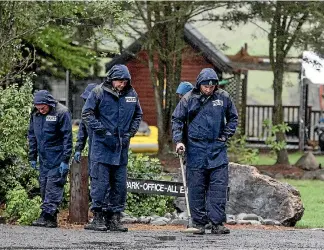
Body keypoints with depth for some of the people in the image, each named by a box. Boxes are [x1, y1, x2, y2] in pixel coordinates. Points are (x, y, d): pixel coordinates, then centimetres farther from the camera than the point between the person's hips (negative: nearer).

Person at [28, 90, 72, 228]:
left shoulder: (61, 113, -12)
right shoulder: (35, 114, 8)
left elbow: (67, 138, -12)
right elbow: (32, 136, 18)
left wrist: (65, 160, -15)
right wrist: (32, 157, 15)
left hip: (58, 158, -7)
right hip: (43, 158, 7)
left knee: (53, 185, -11)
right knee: (44, 186, 6)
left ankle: (47, 215, -16)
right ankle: (51, 218, 10)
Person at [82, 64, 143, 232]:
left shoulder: (131, 94, 8)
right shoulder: (99, 92, -5)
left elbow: (138, 115, 21)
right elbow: (87, 114, -4)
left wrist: (130, 132, 7)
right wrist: (102, 130, -11)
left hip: (122, 147, 5)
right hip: (102, 145, -5)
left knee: (120, 184, 7)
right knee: (100, 181, -8)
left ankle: (115, 218, 13)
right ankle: (98, 217, -5)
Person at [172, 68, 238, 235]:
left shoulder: (223, 97, 4)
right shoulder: (189, 99, -2)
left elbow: (233, 118, 17)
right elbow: (177, 119, 3)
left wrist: (226, 135, 6)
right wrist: (178, 140, -8)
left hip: (217, 148, 1)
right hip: (195, 149, -1)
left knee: (219, 187, -4)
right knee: (196, 188, 2)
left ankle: (217, 223, -2)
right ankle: (199, 223, 10)